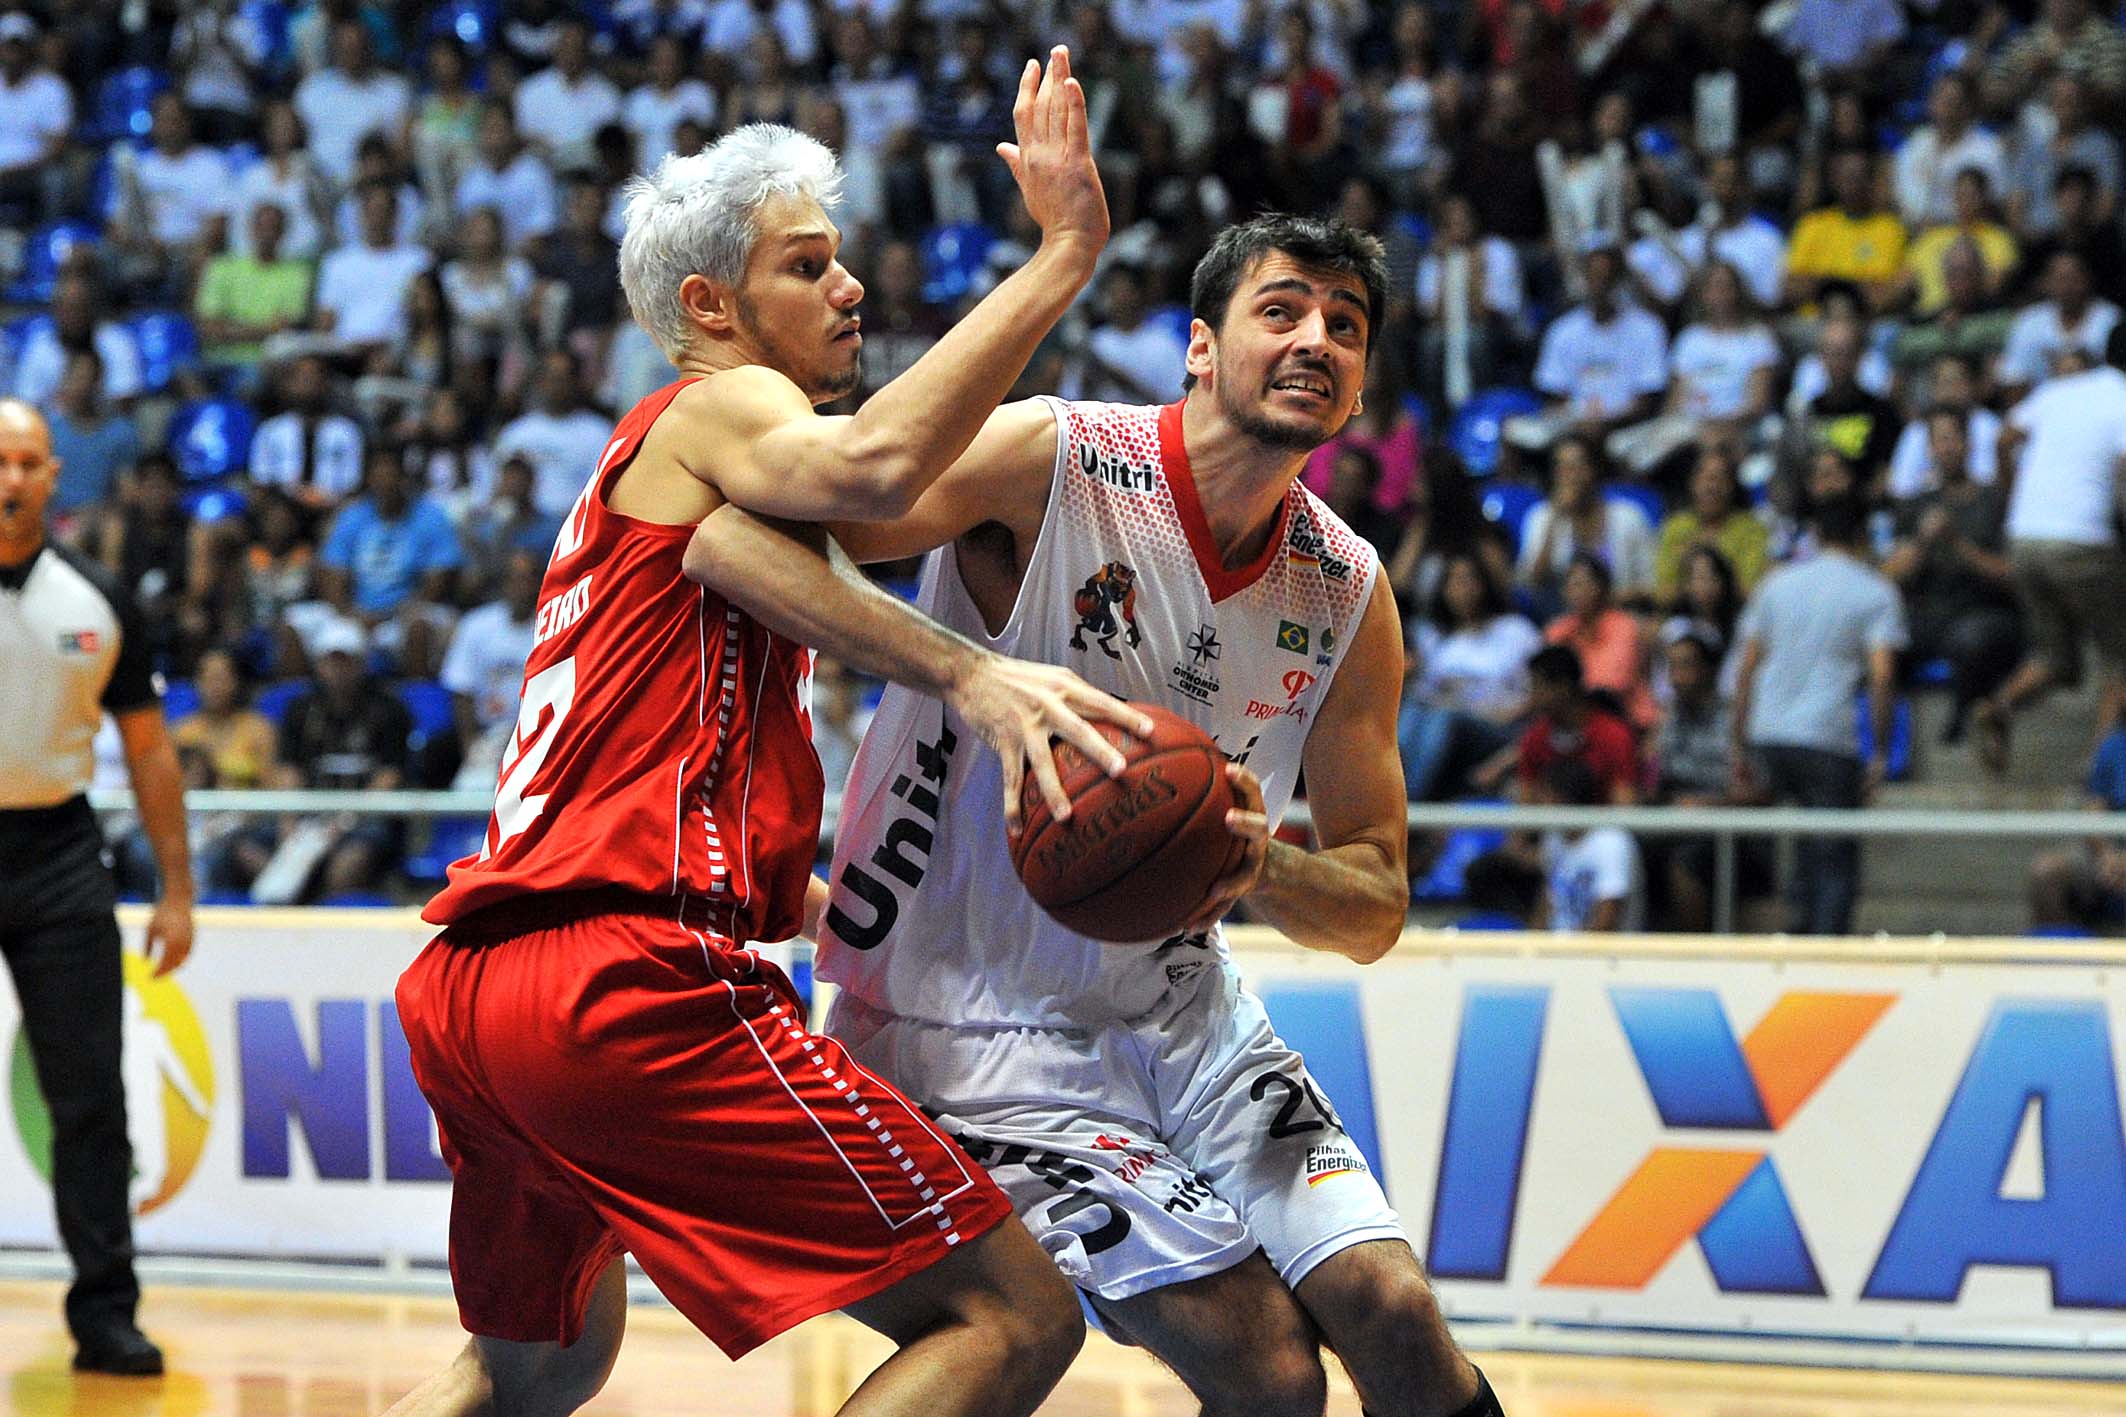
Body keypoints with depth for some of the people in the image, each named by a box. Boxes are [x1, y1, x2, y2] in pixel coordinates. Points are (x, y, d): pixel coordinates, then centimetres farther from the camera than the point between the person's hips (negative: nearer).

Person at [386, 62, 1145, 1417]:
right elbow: (866, 465, -20)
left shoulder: (635, 466, 30)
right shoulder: (721, 405, 2)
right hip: (631, 981, -10)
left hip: (468, 991, 10)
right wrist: (1065, 258, -19)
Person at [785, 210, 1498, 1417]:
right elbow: (742, 536, -27)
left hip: (1182, 1012, 6)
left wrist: (1259, 867, -21)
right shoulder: (1052, 461, -17)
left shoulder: (1349, 592, 0)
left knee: (1392, 1313, -7)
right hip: (977, 1020, -6)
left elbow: (1377, 910, 3)